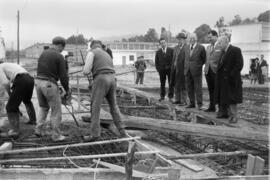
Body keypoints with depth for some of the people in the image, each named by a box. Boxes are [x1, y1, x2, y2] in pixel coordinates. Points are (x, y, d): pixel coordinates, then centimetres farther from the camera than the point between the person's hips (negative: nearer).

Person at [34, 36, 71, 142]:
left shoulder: (43, 54, 12)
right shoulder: (59, 57, -9)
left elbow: (39, 71, 16)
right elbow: (63, 76, -11)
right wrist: (67, 90, 0)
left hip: (38, 82, 7)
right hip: (49, 84, -7)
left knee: (43, 107, 25)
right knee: (56, 111, 6)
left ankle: (38, 129, 18)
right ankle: (56, 135, 11)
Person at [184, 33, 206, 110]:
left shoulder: (201, 47, -4)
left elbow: (204, 59, 4)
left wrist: (199, 65, 7)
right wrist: (186, 66, 11)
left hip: (196, 70, -5)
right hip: (187, 70, 5)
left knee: (198, 88, -2)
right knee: (189, 88, 8)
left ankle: (199, 104, 3)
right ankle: (192, 103, 17)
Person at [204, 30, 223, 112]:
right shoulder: (208, 47, 18)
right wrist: (206, 68, 13)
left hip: (216, 71, -7)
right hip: (208, 71, 7)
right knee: (211, 90, 13)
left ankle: (221, 108, 4)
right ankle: (212, 107, 21)